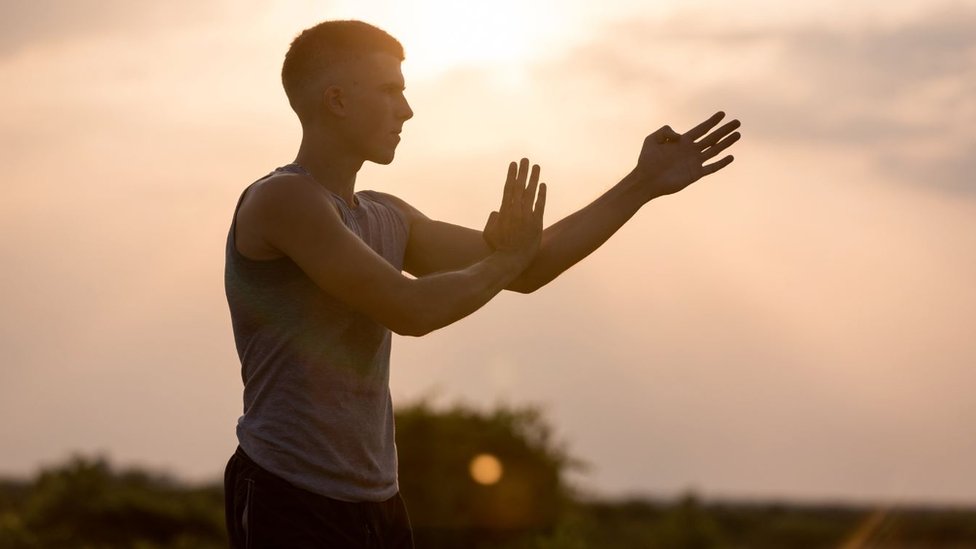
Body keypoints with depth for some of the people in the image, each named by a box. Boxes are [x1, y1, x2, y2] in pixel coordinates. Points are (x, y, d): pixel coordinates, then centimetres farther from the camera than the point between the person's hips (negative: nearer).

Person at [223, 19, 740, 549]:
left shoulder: (386, 219, 14)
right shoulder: (281, 199, -11)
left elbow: (525, 271, 17)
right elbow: (409, 309, -18)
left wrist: (642, 185, 15)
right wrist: (504, 259, -1)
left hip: (378, 504, 8)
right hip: (290, 503, -8)